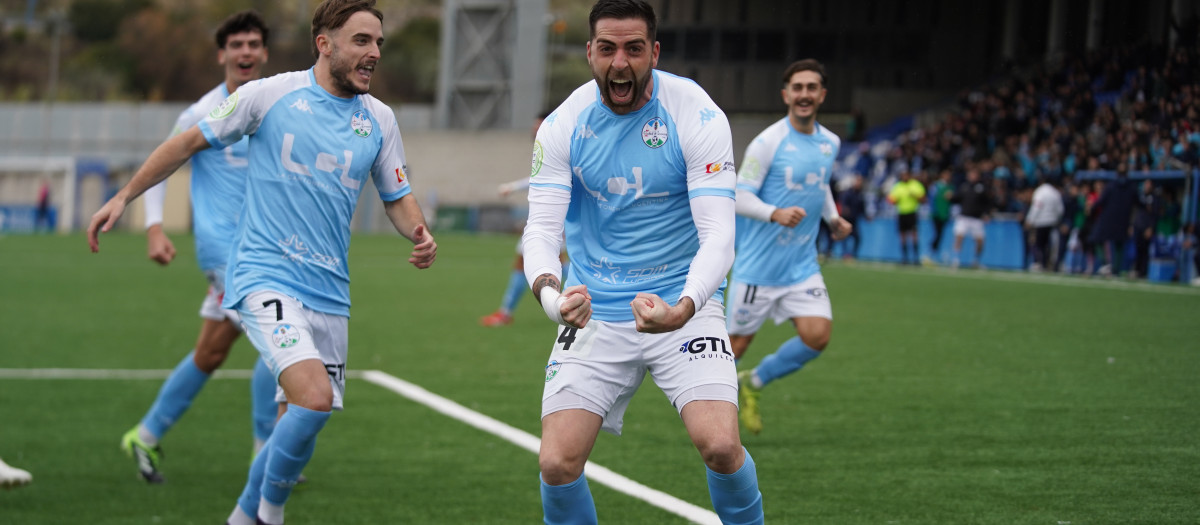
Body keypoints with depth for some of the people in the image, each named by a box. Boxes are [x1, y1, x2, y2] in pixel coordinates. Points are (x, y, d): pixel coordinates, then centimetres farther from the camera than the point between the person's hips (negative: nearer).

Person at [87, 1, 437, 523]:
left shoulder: (380, 119, 9)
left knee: (300, 422, 7)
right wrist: (124, 196, 7)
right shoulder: (270, 94, -4)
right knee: (314, 398, -24)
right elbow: (190, 142, 6)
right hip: (264, 277, -5)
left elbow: (397, 198, 17)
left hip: (329, 293, 6)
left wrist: (419, 234, -5)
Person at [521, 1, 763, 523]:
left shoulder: (697, 116, -12)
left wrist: (682, 309, -37)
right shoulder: (562, 126, -5)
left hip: (683, 305, -2)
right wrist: (548, 291, -34)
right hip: (593, 311, 2)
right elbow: (541, 226, -10)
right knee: (557, 463, -11)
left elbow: (717, 233, -17)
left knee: (719, 444, -20)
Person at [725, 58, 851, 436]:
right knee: (737, 344, 2)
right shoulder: (768, 142, -12)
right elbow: (739, 196, -15)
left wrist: (833, 218, 13)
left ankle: (754, 382, 14)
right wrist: (776, 214, -31)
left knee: (817, 336, -10)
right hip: (758, 266, -5)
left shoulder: (830, 143, 8)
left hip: (802, 267, 5)